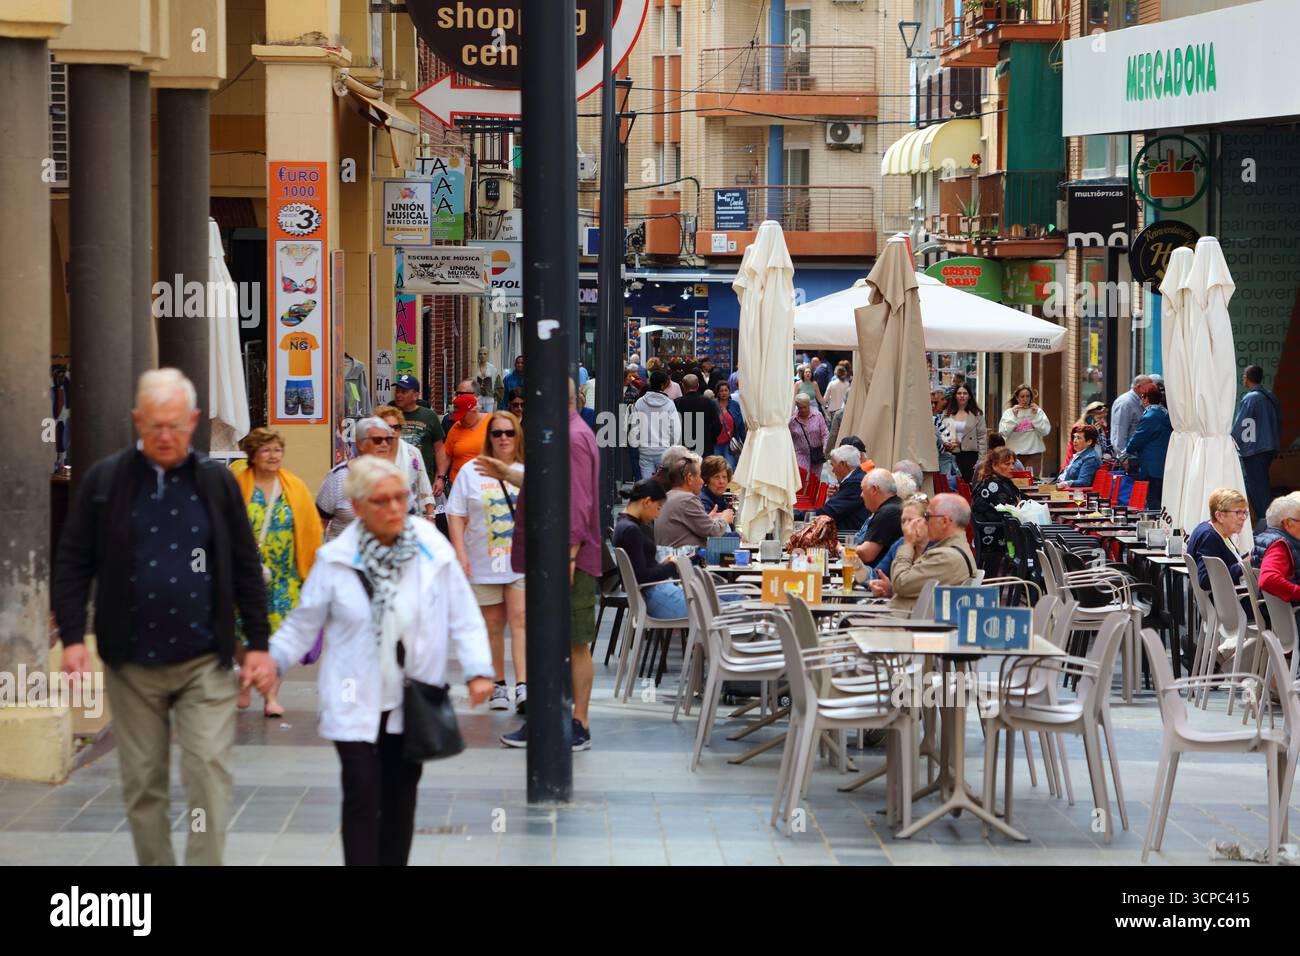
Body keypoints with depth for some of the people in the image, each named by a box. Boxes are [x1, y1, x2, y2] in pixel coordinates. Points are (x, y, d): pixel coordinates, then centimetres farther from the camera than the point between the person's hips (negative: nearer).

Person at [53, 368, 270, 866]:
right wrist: (72, 636, -8)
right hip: (131, 663, 1)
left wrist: (257, 642, 4)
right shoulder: (104, 480, 1)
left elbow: (246, 567, 7)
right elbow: (72, 563, 2)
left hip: (205, 661, -1)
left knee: (210, 773, -9)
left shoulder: (217, 481, 3)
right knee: (143, 782, 7)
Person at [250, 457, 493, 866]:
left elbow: (463, 617, 1)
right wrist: (274, 659, -9)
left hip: (412, 704, 2)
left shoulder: (434, 551, -4)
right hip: (357, 704, -2)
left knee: (401, 797, 12)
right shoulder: (335, 560, -6)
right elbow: (304, 622, 5)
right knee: (363, 797, -10)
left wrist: (477, 669, -10)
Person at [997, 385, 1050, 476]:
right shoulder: (1009, 413, 5)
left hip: (1033, 452, 0)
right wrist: (1014, 416, -12)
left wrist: (1036, 415, -9)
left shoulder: (1038, 411, 6)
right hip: (1014, 453, 0)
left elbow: (1045, 431, -3)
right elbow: (1003, 432, -6)